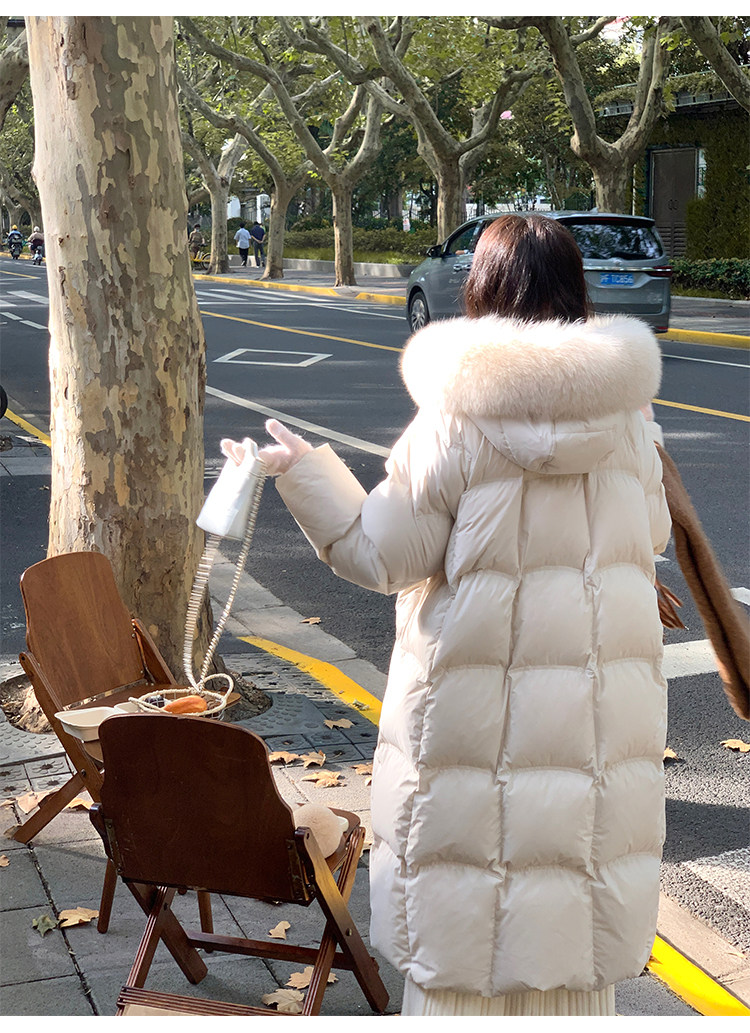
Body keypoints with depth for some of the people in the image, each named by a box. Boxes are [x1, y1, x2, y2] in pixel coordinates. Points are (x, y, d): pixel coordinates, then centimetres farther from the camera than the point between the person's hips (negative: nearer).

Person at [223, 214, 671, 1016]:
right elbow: (650, 535, 11)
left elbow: (386, 555, -9)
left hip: (477, 696, -3)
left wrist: (300, 470, 1)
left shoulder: (456, 415, -13)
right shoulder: (627, 413, -1)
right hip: (602, 694, 4)